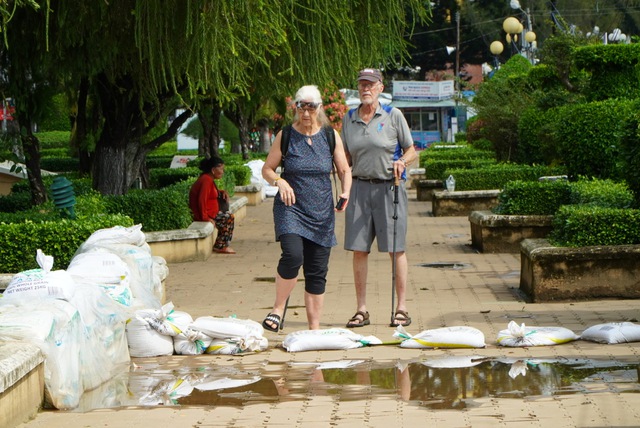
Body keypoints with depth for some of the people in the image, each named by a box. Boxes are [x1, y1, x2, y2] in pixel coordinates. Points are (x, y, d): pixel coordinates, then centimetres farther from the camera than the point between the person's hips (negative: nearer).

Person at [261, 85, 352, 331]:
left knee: (317, 271, 3)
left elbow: (344, 171, 10)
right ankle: (278, 310, -9)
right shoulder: (285, 136, 0)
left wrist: (345, 193, -10)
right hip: (290, 208, -3)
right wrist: (280, 181, -16)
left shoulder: (331, 136, 5)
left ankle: (314, 327, 12)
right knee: (293, 255, -26)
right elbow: (267, 169, 5)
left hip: (321, 212, 3)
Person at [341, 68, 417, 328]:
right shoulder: (349, 119, 11)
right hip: (360, 187, 3)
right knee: (358, 249, 1)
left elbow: (411, 151, 5)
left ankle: (401, 308, 4)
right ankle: (361, 310, 7)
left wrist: (402, 162, -15)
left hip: (389, 187, -3)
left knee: (396, 248, -3)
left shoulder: (393, 116, 1)